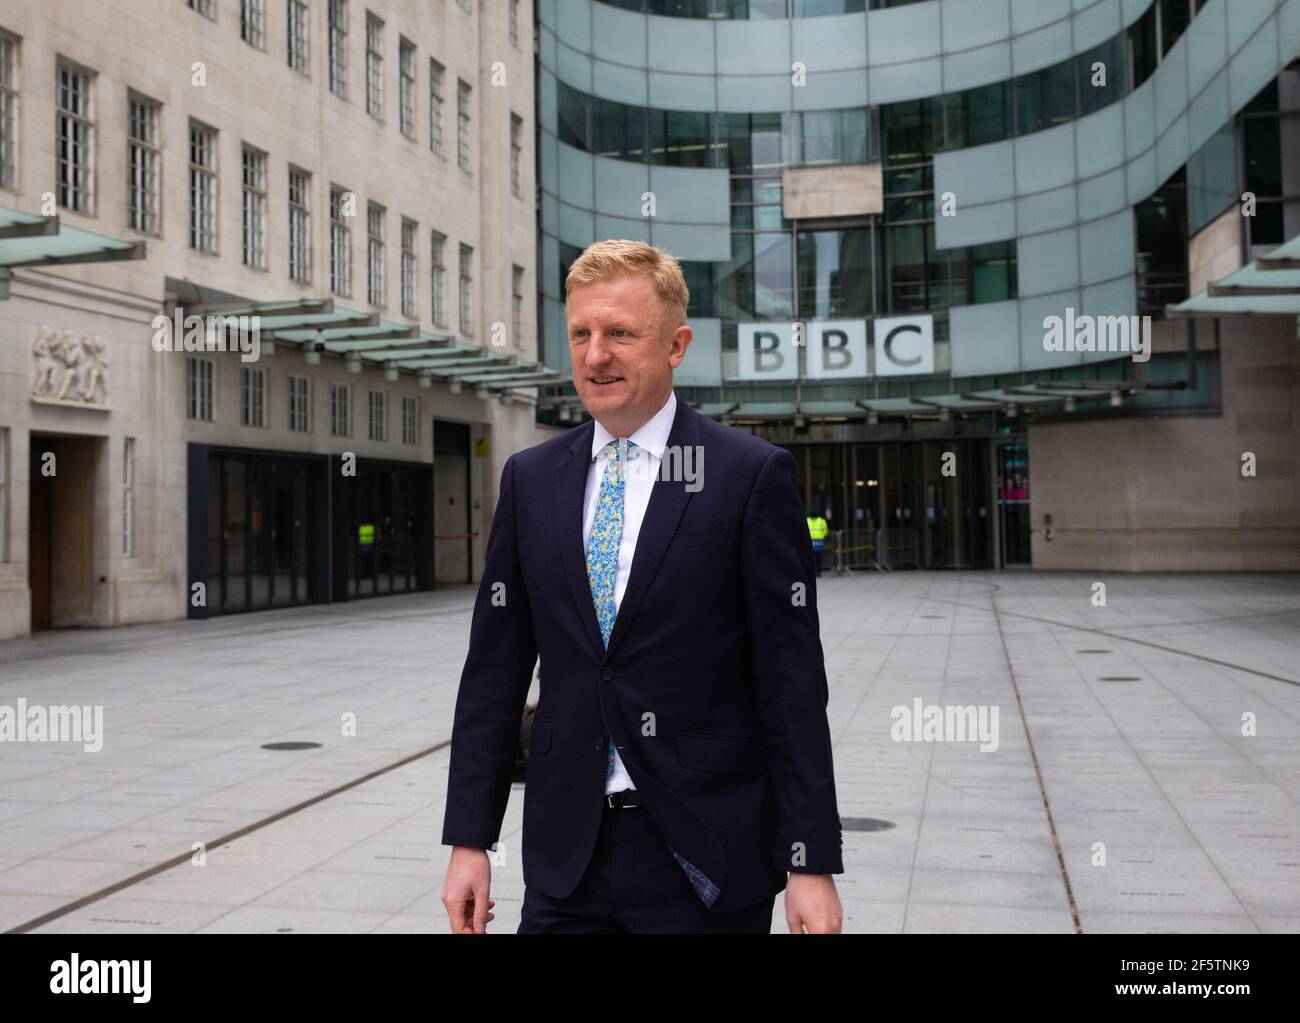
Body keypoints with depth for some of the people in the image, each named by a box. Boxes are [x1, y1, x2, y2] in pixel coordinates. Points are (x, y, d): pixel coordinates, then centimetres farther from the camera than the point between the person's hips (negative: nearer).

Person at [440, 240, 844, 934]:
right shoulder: (529, 479, 6)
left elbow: (792, 682, -8)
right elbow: (494, 669, 7)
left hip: (707, 861, -3)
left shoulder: (751, 476, -6)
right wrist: (469, 839, 4)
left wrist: (812, 864, -9)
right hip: (566, 856, 3)